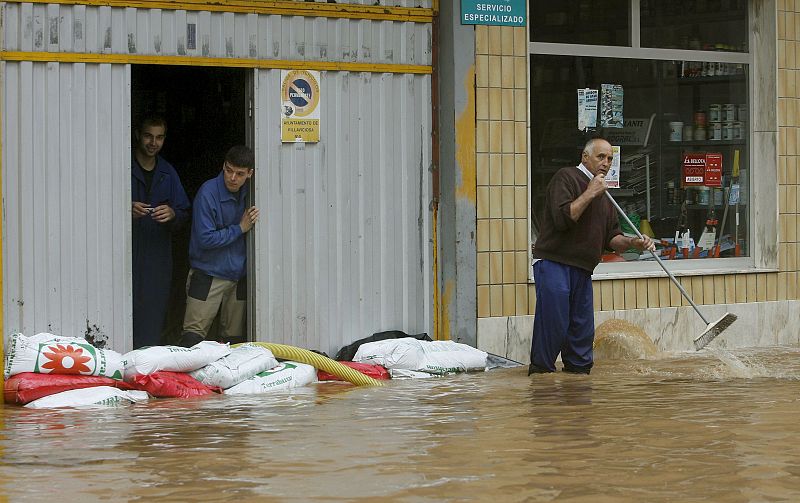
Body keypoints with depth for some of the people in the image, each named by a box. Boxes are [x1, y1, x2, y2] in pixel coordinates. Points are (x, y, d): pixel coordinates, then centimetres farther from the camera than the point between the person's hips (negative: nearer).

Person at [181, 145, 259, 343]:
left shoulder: (248, 193, 5)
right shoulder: (208, 192, -14)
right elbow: (205, 239, -16)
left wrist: (253, 222, 0)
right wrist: (240, 229, -12)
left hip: (238, 274, 5)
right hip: (208, 273, -5)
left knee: (233, 338, 6)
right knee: (193, 335, -10)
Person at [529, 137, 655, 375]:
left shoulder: (603, 196, 20)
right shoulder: (566, 177, -6)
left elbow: (611, 237, 18)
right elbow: (562, 217, -19)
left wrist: (633, 242, 0)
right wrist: (589, 193, -15)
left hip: (582, 270, 8)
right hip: (553, 264, -8)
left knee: (582, 327, 6)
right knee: (553, 322, -10)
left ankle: (578, 369, 16)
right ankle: (541, 370, -2)